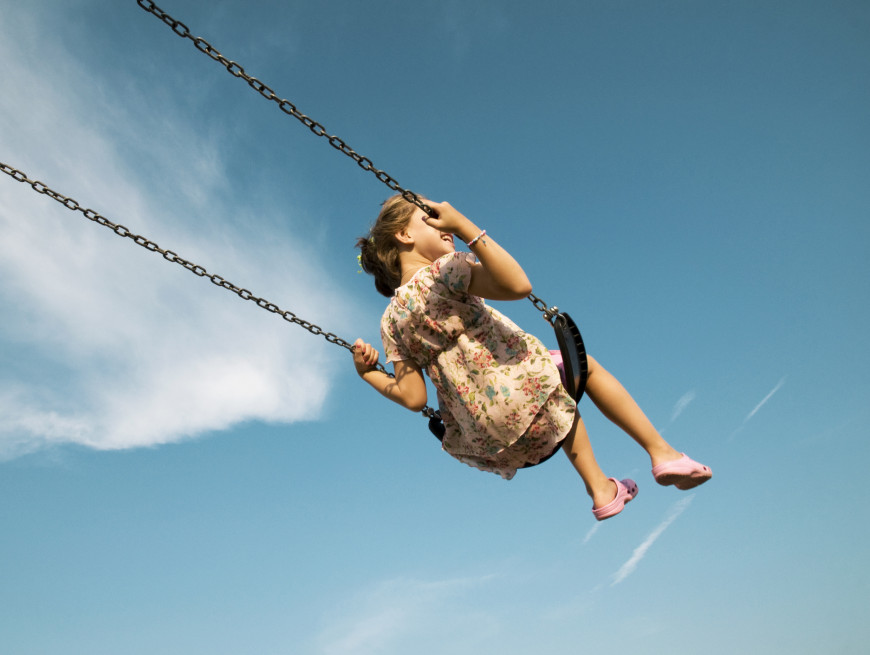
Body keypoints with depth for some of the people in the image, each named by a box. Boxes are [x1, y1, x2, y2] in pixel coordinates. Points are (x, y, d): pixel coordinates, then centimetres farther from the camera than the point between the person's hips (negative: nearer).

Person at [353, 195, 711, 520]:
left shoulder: (391, 319, 7)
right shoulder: (442, 270, -10)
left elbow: (413, 398, 1)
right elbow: (518, 285, -24)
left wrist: (367, 372, 16)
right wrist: (464, 226, -22)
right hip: (518, 393, -7)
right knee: (583, 364, 22)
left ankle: (599, 489, 36)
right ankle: (661, 451, 20)